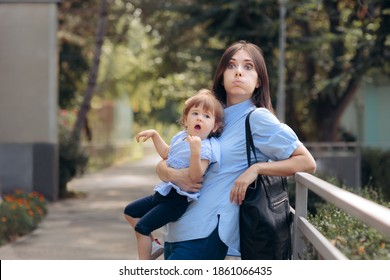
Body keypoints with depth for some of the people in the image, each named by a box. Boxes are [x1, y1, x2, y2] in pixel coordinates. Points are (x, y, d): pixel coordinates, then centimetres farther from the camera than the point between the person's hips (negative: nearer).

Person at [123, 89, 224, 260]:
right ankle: (153, 245, 24)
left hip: (178, 200, -10)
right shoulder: (181, 137, 7)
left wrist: (195, 151, -43)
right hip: (164, 192, 10)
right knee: (130, 212, 19)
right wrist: (154, 135, 21)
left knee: (142, 227, -16)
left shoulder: (205, 148, -20)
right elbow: (166, 154, 27)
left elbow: (196, 176, -31)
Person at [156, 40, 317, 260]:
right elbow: (162, 164, 14)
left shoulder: (258, 118, -6)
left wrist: (256, 169, -17)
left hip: (207, 235, -7)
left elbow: (307, 163, -7)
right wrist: (172, 174, -9)